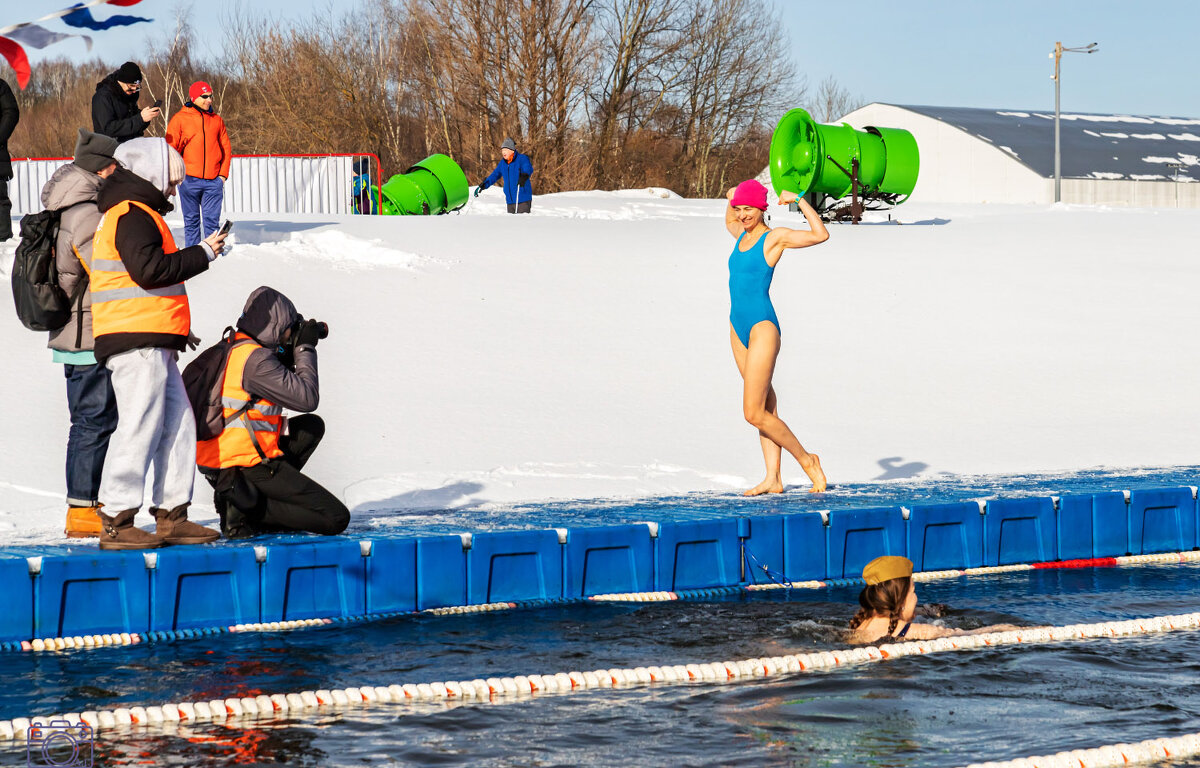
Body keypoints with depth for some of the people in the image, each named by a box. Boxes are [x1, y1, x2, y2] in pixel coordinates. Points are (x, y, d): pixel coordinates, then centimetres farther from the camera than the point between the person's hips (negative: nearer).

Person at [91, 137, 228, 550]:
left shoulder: (135, 214, 24)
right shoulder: (132, 215, -9)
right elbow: (150, 269, -21)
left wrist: (176, 328, 22)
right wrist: (203, 253, -12)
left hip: (151, 343, 11)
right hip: (137, 343, -11)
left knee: (178, 421, 10)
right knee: (140, 426, -11)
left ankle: (172, 515, 13)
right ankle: (116, 523, -10)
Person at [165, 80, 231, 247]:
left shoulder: (216, 120, 11)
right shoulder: (180, 119, 2)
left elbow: (226, 148, 14)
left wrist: (223, 174, 4)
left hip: (213, 180, 2)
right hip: (189, 180, -2)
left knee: (212, 220, 0)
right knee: (191, 220, 4)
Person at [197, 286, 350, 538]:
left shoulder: (230, 350, 13)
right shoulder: (256, 359, -17)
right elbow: (306, 398, -15)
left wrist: (290, 355, 13)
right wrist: (305, 349, -3)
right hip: (248, 466, -9)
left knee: (313, 425, 27)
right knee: (336, 519, -8)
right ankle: (247, 510, -12)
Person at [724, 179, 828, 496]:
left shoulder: (775, 237, -8)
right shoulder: (743, 235, 14)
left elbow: (820, 234, -21)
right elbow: (729, 222, 38)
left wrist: (799, 199, -19)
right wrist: (731, 198, 20)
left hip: (762, 327, -8)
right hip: (739, 327, 8)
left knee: (754, 413, -11)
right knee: (765, 406, 9)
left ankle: (806, 459, 4)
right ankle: (773, 479, 11)